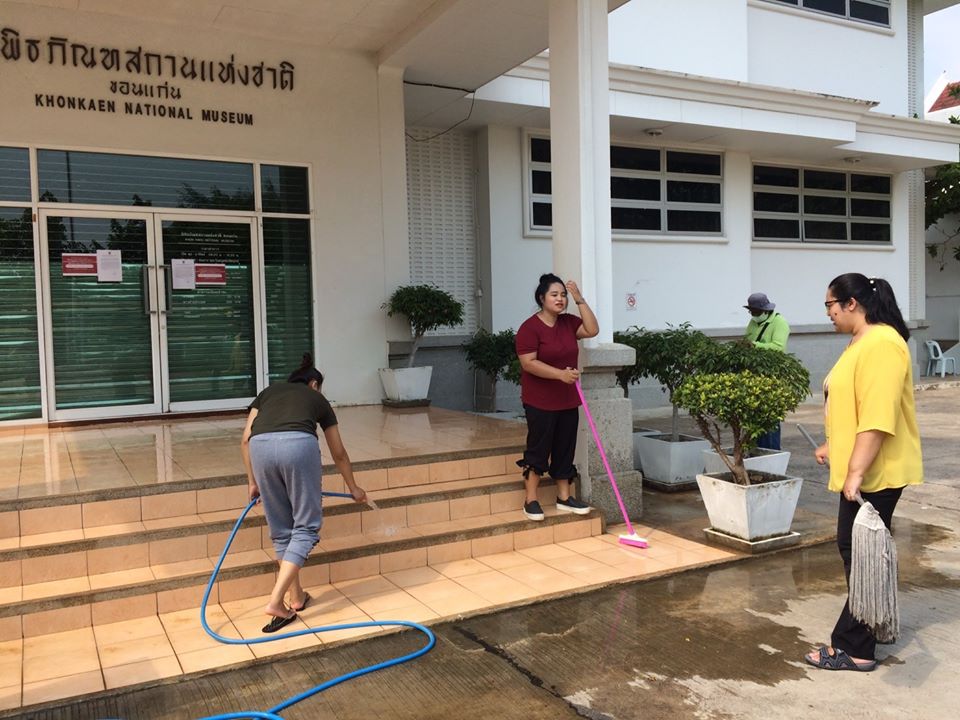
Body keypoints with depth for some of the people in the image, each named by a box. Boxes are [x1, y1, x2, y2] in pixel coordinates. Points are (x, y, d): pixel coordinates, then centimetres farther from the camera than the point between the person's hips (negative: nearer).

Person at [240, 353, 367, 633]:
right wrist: (353, 488, 51)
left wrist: (252, 481, 30)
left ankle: (296, 597, 28)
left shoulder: (269, 391, 35)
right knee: (306, 526, 8)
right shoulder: (317, 399, 31)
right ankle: (276, 601, -3)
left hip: (261, 446, 3)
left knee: (281, 529, 17)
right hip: (298, 444, -3)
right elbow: (339, 454, 38)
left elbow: (246, 438, 22)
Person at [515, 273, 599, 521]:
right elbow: (528, 363, -20)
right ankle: (531, 500, 8)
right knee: (538, 448, -1)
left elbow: (592, 330, -4)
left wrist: (580, 300, -7)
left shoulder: (568, 322, 8)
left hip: (568, 400, 7)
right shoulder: (530, 327, -13)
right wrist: (560, 374, -28)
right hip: (540, 401, -7)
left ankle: (564, 498, 21)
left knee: (565, 449, 12)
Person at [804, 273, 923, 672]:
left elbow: (877, 417, -27)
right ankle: (868, 627, 31)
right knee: (853, 548, 17)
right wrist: (834, 446, 29)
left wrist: (856, 473, -29)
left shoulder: (881, 344, -20)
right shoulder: (862, 342, 13)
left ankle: (855, 649, 8)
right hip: (858, 470, 10)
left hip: (874, 474, -10)